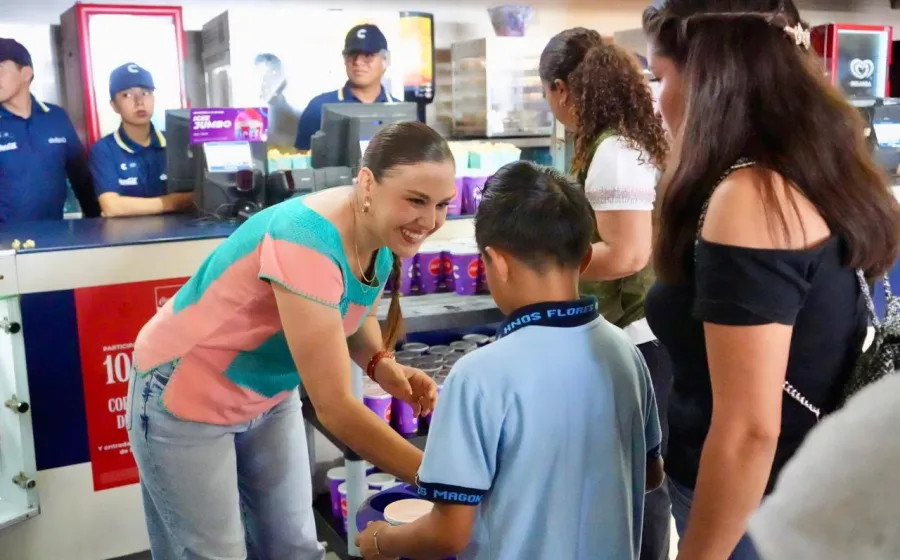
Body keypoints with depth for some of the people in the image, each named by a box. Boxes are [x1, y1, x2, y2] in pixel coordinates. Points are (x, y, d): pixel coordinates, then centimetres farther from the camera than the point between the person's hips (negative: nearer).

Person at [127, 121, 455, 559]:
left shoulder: (381, 232, -12)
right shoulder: (308, 243, -37)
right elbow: (334, 408, -36)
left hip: (269, 396, 7)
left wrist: (383, 365, -14)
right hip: (185, 401, -7)